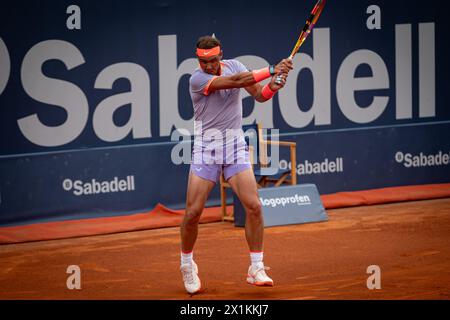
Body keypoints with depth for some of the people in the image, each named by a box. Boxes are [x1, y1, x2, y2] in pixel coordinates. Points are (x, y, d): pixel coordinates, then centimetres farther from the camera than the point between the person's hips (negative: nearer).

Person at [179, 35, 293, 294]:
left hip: (236, 148, 3)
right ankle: (187, 265, 19)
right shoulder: (197, 79, -15)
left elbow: (259, 95, -2)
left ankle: (256, 269, -1)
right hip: (206, 150, -3)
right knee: (193, 212, -5)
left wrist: (272, 87, -26)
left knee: (254, 205, -10)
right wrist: (273, 70, -31)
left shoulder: (233, 66, 2)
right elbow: (234, 81, -28)